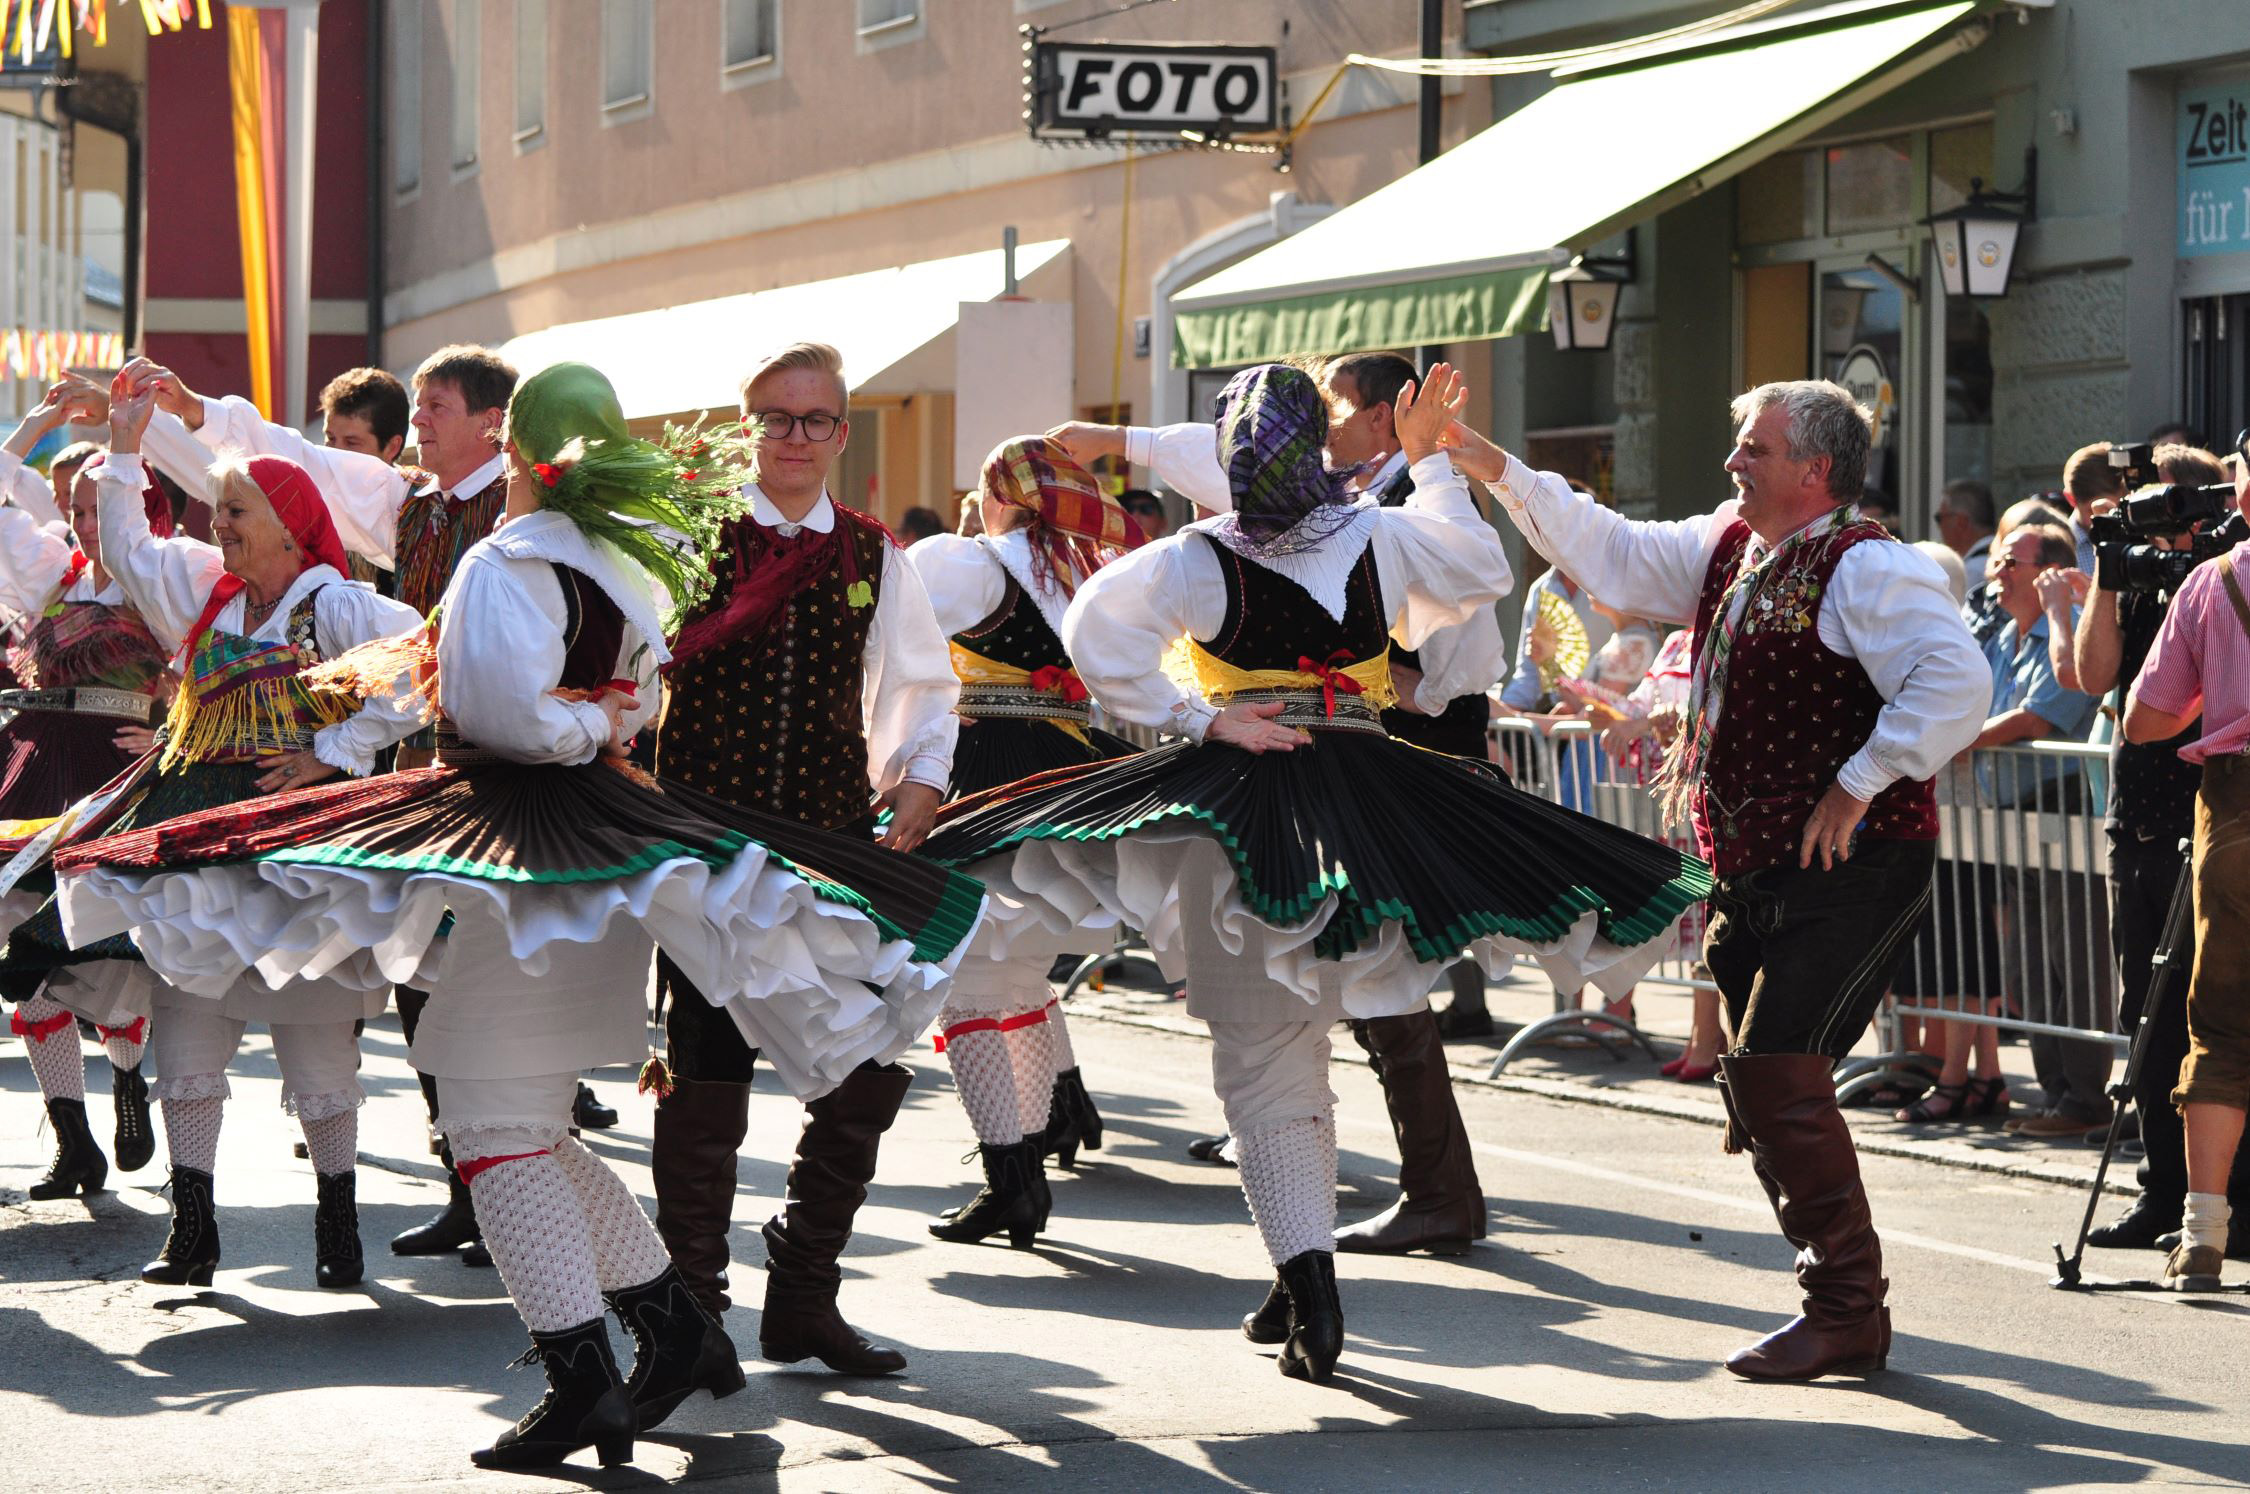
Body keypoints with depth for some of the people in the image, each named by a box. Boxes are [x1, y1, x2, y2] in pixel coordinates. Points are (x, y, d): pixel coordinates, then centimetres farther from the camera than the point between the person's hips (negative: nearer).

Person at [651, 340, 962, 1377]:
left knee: (871, 1069, -1)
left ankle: (803, 1298, 14)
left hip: (833, 836, 3)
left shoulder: (871, 557, 10)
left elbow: (921, 686, 20)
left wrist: (918, 782, 6)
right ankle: (694, 1307, 11)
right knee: (706, 1076, -4)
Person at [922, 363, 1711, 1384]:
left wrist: (1194, 720, -14)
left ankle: (1311, 1289, -13)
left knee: (1261, 1054, 1)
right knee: (1296, 1039, 17)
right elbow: (1481, 574, 18)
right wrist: (1430, 460, 24)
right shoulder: (1383, 539, 1)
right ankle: (1301, 1286, 21)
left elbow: (1096, 627, -19)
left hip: (1238, 792, -3)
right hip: (1369, 791, 3)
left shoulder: (1197, 559, -8)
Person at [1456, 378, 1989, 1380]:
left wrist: (1858, 786, -21)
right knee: (1755, 1082, 9)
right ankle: (1841, 1301, 18)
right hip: (1754, 870, 10)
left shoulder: (1867, 570, -15)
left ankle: (1847, 1315, -7)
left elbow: (1955, 683, -25)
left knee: (1775, 1073, -15)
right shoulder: (1727, 549, 14)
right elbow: (1614, 556, 24)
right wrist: (1502, 476, 18)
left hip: (1845, 868, -9)